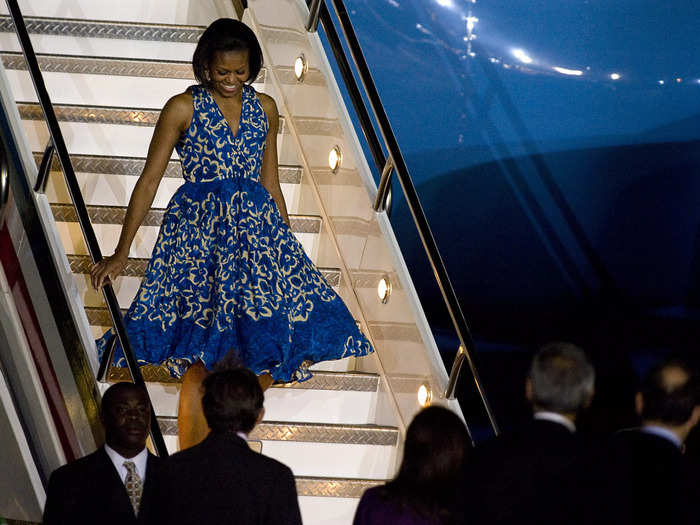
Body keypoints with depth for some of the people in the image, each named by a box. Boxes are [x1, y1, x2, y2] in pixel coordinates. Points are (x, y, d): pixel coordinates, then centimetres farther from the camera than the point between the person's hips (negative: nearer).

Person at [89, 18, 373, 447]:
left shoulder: (264, 109, 11)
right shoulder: (183, 109, -2)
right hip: (200, 232, -4)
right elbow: (149, 181, 0)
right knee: (202, 358, -10)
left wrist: (288, 249, 18)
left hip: (256, 226, 4)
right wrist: (121, 254, -2)